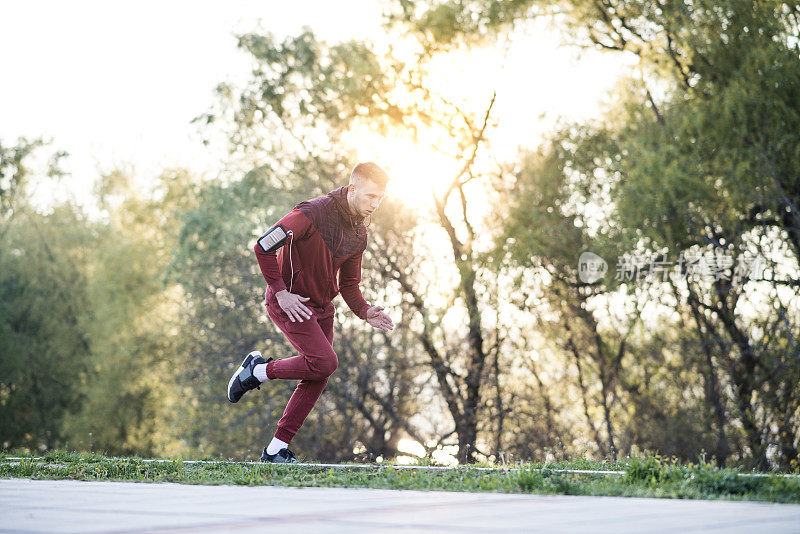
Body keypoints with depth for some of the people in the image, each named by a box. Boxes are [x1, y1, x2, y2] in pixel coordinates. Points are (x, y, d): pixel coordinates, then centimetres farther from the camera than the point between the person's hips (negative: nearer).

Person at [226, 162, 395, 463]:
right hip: (289, 303, -8)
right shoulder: (313, 213, -21)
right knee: (324, 362, -20)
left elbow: (349, 284, 14)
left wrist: (365, 313, -5)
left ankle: (277, 449, 10)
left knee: (317, 379, 2)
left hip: (322, 308, 8)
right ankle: (258, 371, 2)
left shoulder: (359, 235, 5)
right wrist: (281, 292, -20)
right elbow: (263, 247, -20)